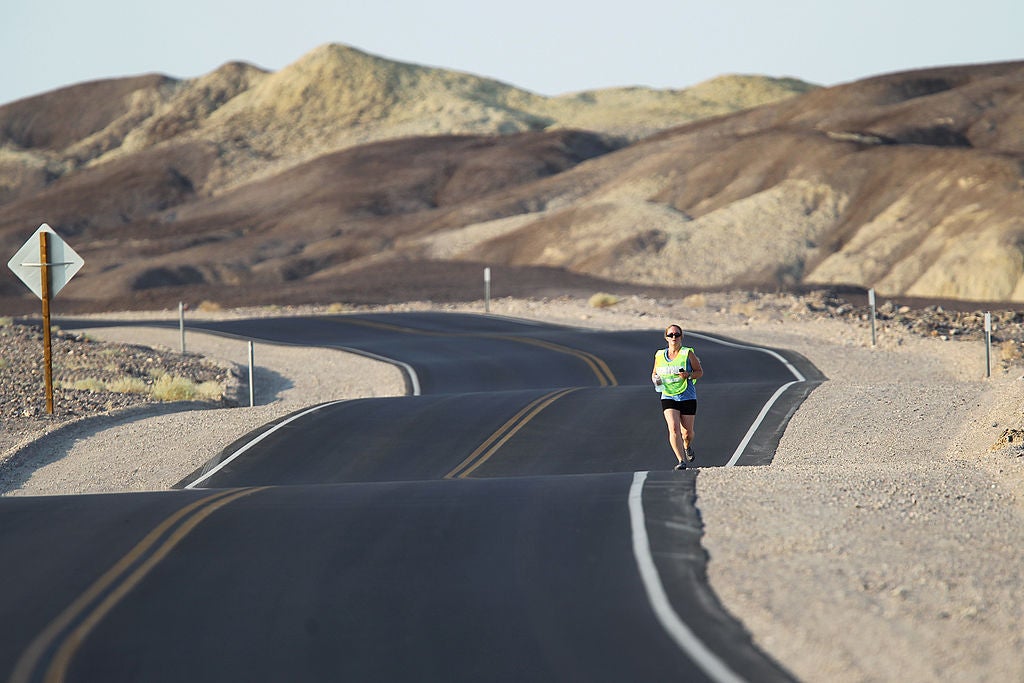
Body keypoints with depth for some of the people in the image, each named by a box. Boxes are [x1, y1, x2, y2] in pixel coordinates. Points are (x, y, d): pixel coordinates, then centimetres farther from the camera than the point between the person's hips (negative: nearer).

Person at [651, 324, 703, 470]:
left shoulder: (688, 353, -2)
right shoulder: (660, 356, 7)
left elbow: (700, 372, 2)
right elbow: (654, 373, 20)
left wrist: (688, 375, -18)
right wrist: (655, 379, -4)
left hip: (687, 398, -1)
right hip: (668, 397, 1)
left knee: (687, 432, 5)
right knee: (673, 428, -18)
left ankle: (687, 447, 41)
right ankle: (681, 461, -17)